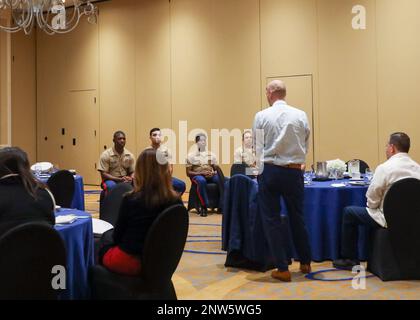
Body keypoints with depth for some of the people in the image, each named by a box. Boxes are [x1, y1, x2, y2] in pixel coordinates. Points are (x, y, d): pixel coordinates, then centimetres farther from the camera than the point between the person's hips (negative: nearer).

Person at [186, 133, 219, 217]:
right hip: (197, 175, -3)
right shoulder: (191, 156, 3)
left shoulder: (211, 155, 14)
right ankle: (204, 206, -31)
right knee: (201, 181, -40)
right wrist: (201, 173, -15)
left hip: (211, 176, 3)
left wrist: (213, 173, -10)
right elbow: (188, 172, -1)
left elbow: (216, 169, 15)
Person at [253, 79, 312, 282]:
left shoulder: (261, 116, -4)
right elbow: (306, 146, 5)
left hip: (270, 170, -2)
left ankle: (282, 269, 10)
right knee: (297, 217, 16)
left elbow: (258, 147, 4)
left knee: (271, 219, 7)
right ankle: (305, 263, 29)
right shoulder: (301, 115, -1)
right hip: (294, 172, 2)